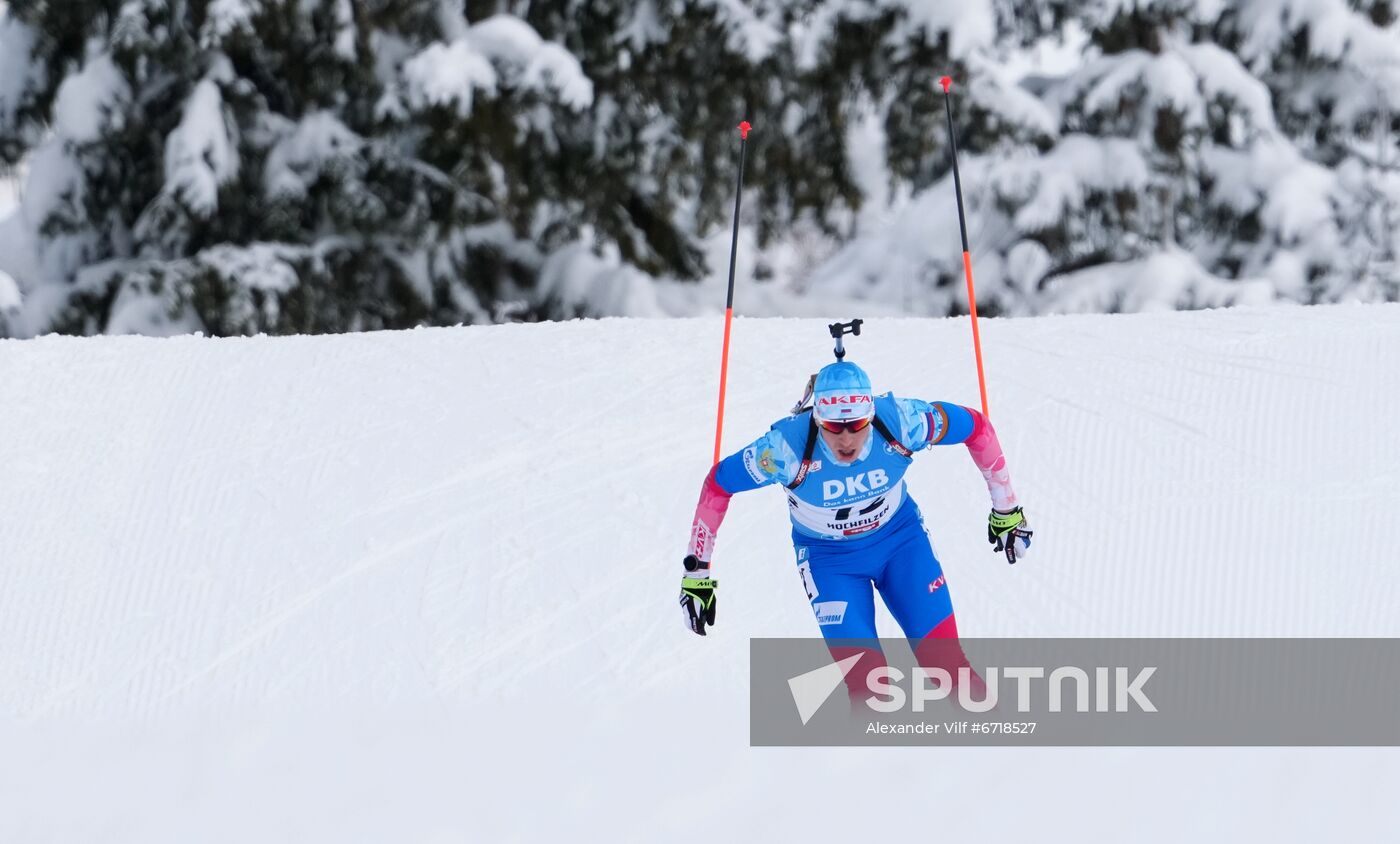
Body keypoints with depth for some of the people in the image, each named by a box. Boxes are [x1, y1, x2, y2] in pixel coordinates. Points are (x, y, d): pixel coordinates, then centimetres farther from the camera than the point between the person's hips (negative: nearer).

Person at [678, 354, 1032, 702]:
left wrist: (1006, 510, -1)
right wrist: (696, 572, -12)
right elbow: (717, 484, -18)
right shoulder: (788, 447, -33)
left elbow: (977, 427, -12)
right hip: (829, 557, -1)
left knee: (946, 661, -6)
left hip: (901, 539, 2)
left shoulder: (899, 422, -29)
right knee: (867, 683, -16)